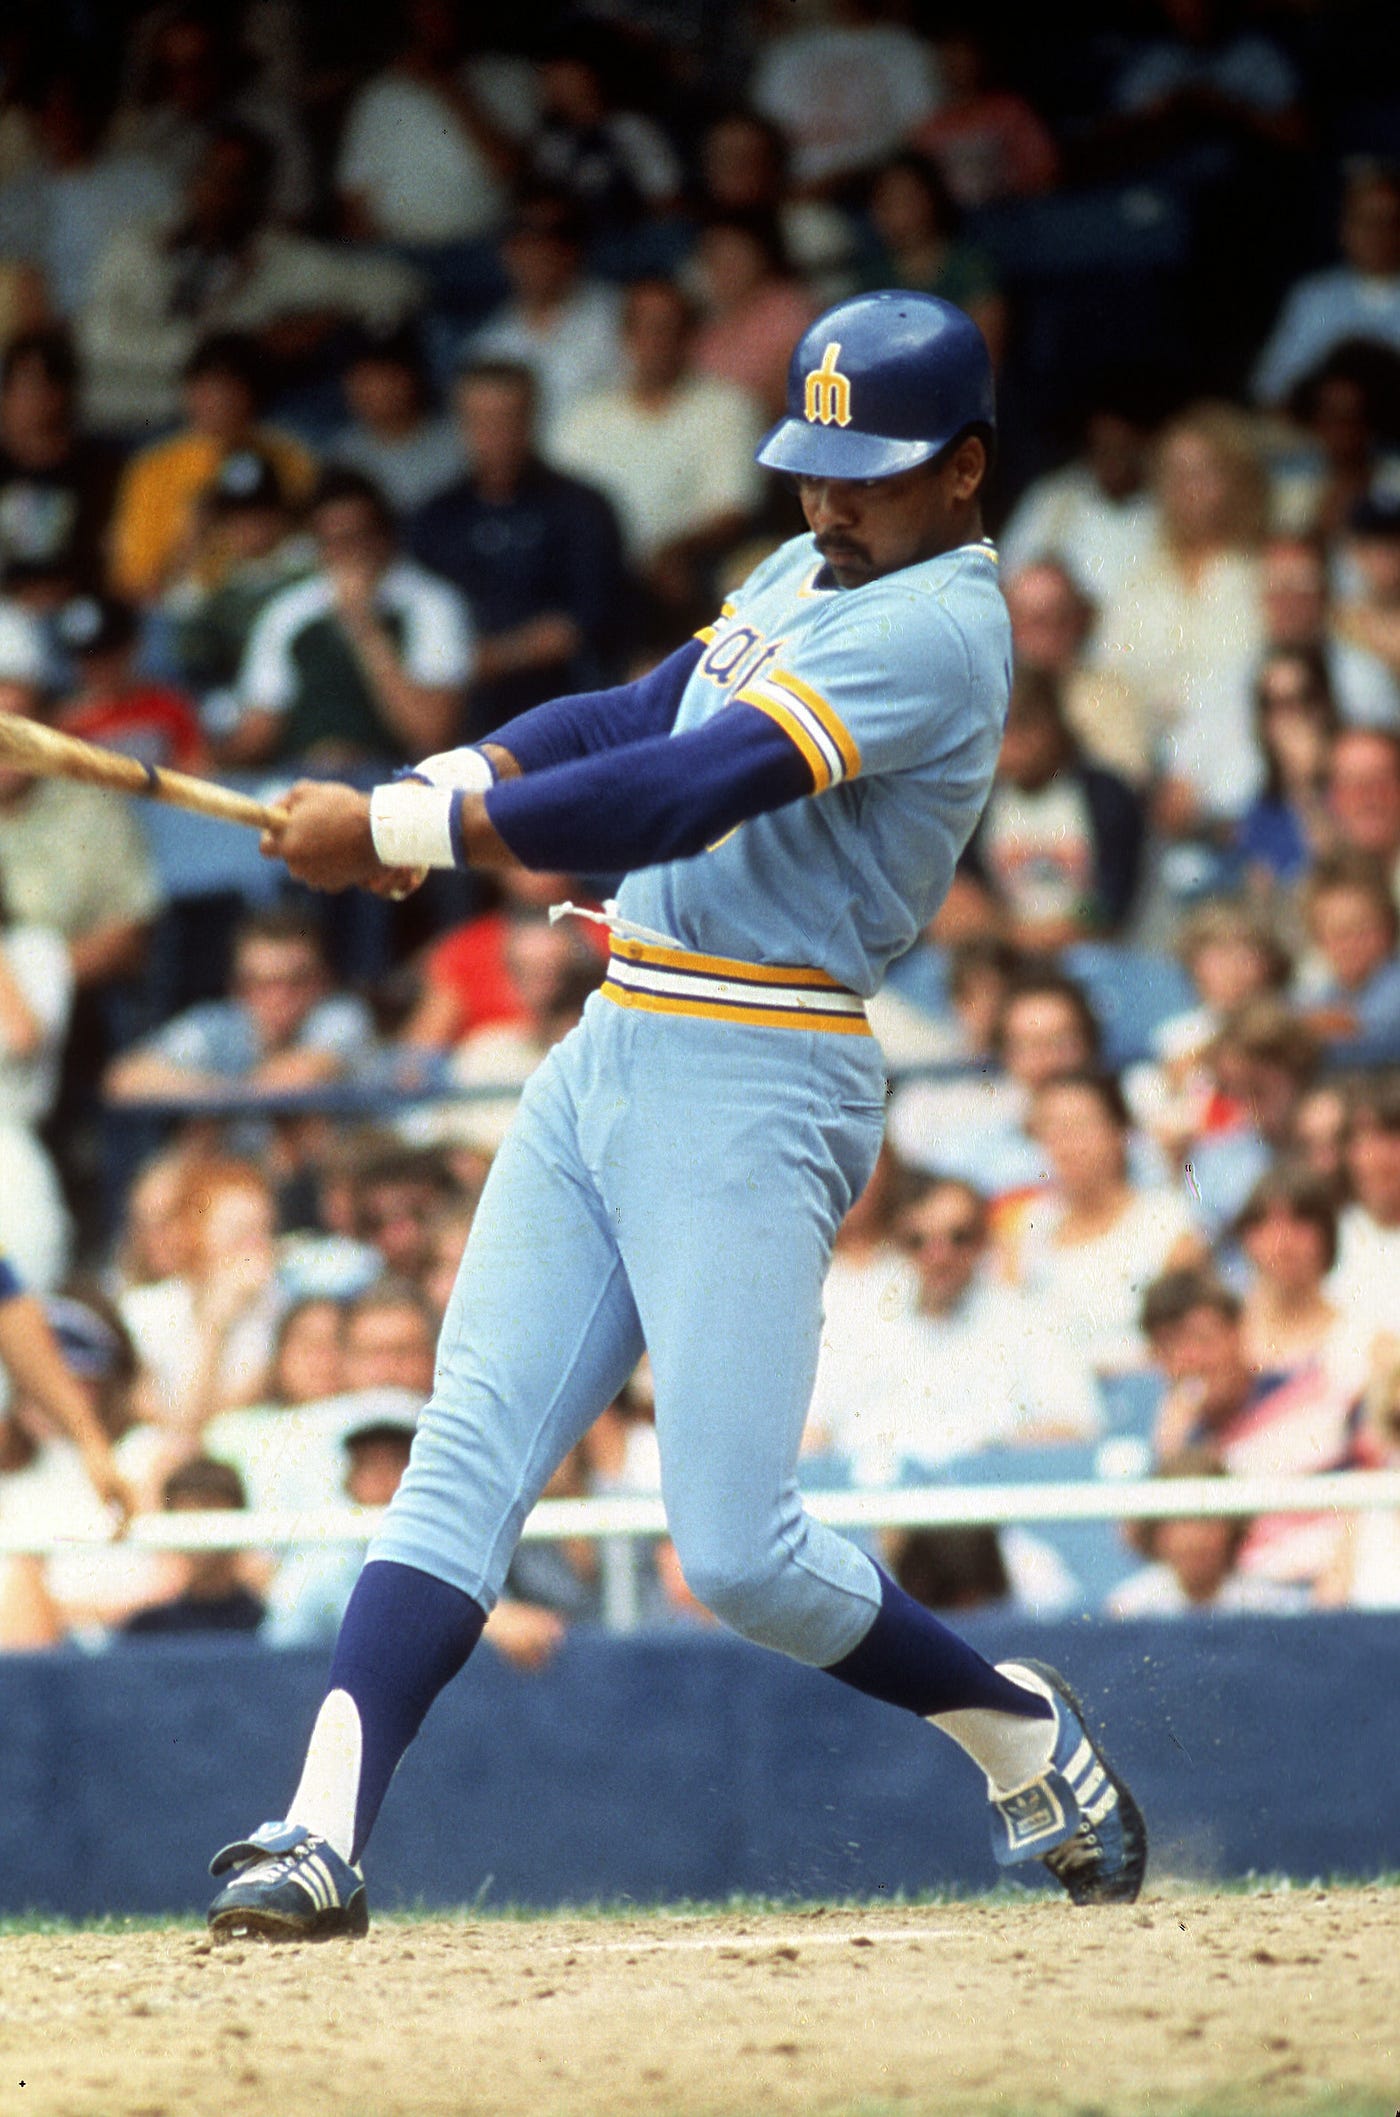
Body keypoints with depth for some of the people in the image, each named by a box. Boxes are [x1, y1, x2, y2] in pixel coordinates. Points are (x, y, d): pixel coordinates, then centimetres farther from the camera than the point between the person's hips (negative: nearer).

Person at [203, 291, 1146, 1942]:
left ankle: (1029, 1741, 13)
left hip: (753, 1086, -9)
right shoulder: (807, 573, 17)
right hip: (610, 1050, 9)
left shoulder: (937, 629, -14)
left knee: (737, 1554, -10)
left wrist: (397, 832, -21)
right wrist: (453, 778, -3)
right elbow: (640, 719, 18)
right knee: (464, 1460, -4)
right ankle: (321, 1840, -11)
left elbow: (682, 795, -22)